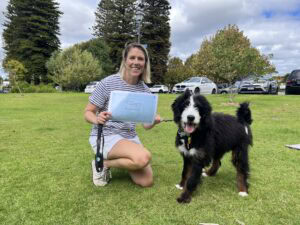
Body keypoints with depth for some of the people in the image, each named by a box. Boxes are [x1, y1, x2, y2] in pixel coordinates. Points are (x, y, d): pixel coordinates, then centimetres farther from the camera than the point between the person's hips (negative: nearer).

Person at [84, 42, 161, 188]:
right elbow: (88, 113, -8)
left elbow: (146, 125, 3)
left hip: (130, 137, 5)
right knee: (143, 158, -31)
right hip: (105, 136, -5)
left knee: (147, 182, -4)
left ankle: (119, 159, 19)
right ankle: (103, 163, -4)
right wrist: (97, 120, -31)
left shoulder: (145, 90, 0)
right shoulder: (108, 83, -14)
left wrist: (154, 122, -20)